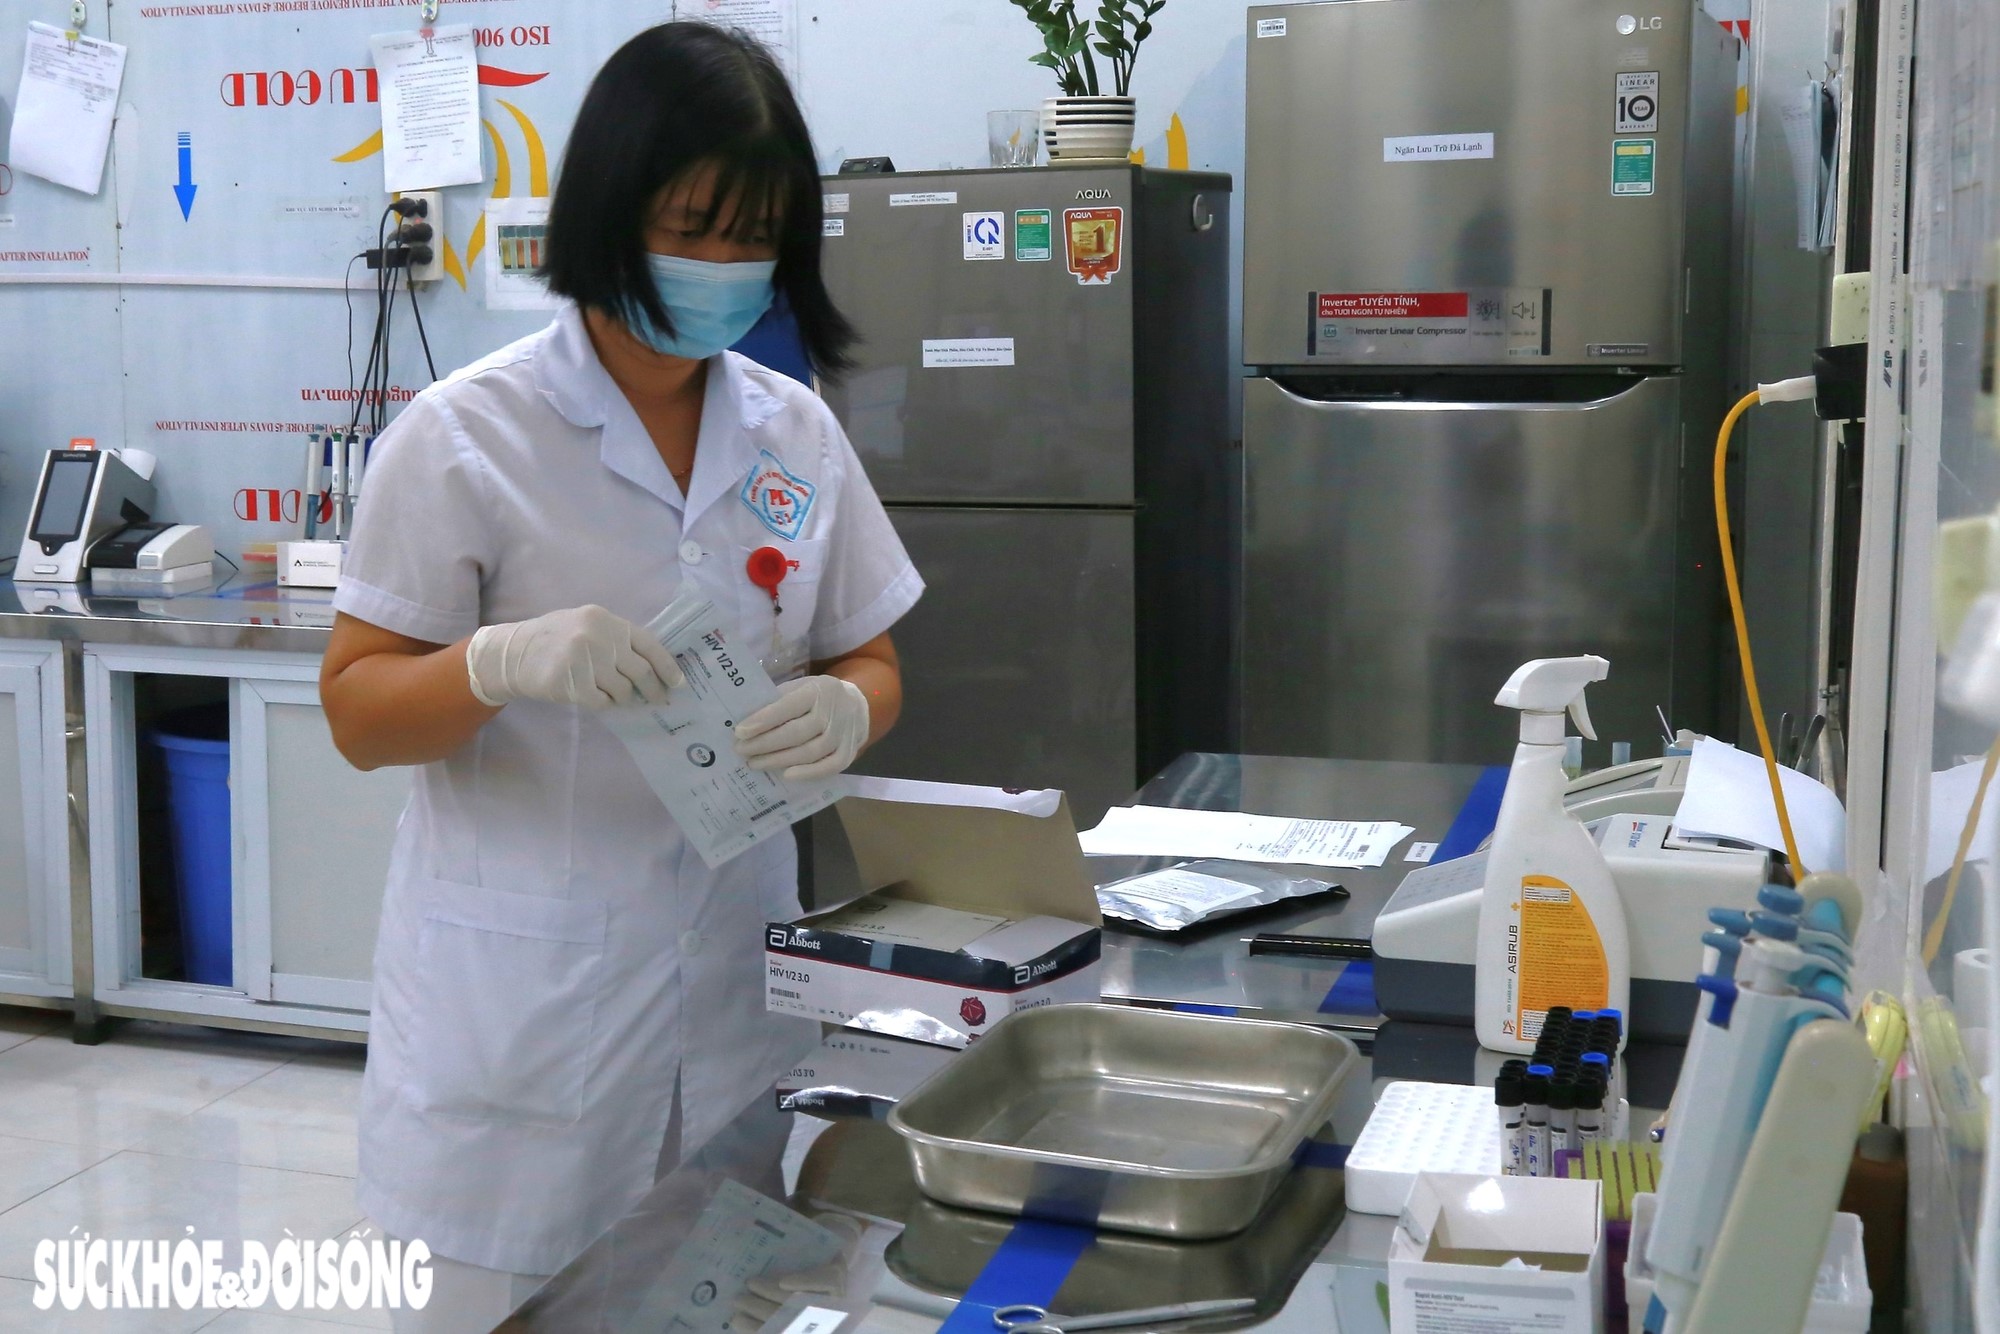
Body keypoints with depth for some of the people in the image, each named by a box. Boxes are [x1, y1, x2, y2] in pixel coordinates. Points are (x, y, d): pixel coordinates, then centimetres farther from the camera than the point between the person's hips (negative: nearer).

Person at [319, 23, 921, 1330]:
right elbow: (360, 713, -7)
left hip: (740, 972, 4)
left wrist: (843, 712, -14)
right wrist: (503, 662, -28)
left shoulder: (797, 432, 3)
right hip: (524, 994, -4)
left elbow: (869, 662, 10)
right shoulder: (466, 434, -9)